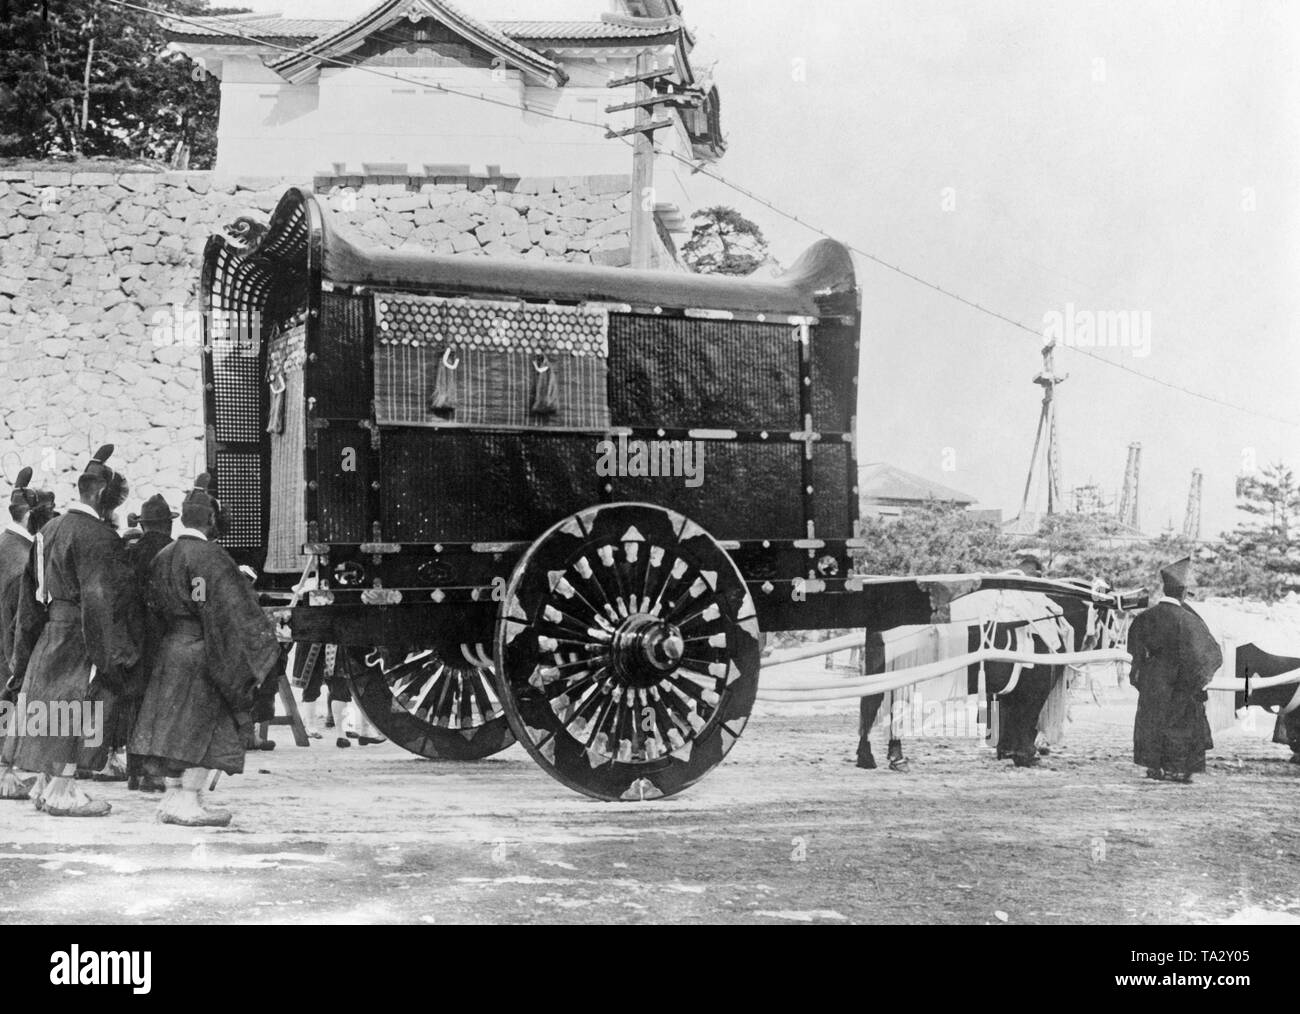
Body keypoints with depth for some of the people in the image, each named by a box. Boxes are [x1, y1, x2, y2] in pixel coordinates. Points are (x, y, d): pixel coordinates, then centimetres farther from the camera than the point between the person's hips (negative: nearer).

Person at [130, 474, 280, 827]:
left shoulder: (163, 557, 9)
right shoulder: (209, 557, -16)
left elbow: (154, 607, 17)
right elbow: (233, 609, -18)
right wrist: (259, 650, -13)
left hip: (170, 649, 8)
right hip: (202, 651, -8)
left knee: (180, 728, 13)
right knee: (207, 728, -2)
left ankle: (173, 795, 17)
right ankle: (188, 801, -4)